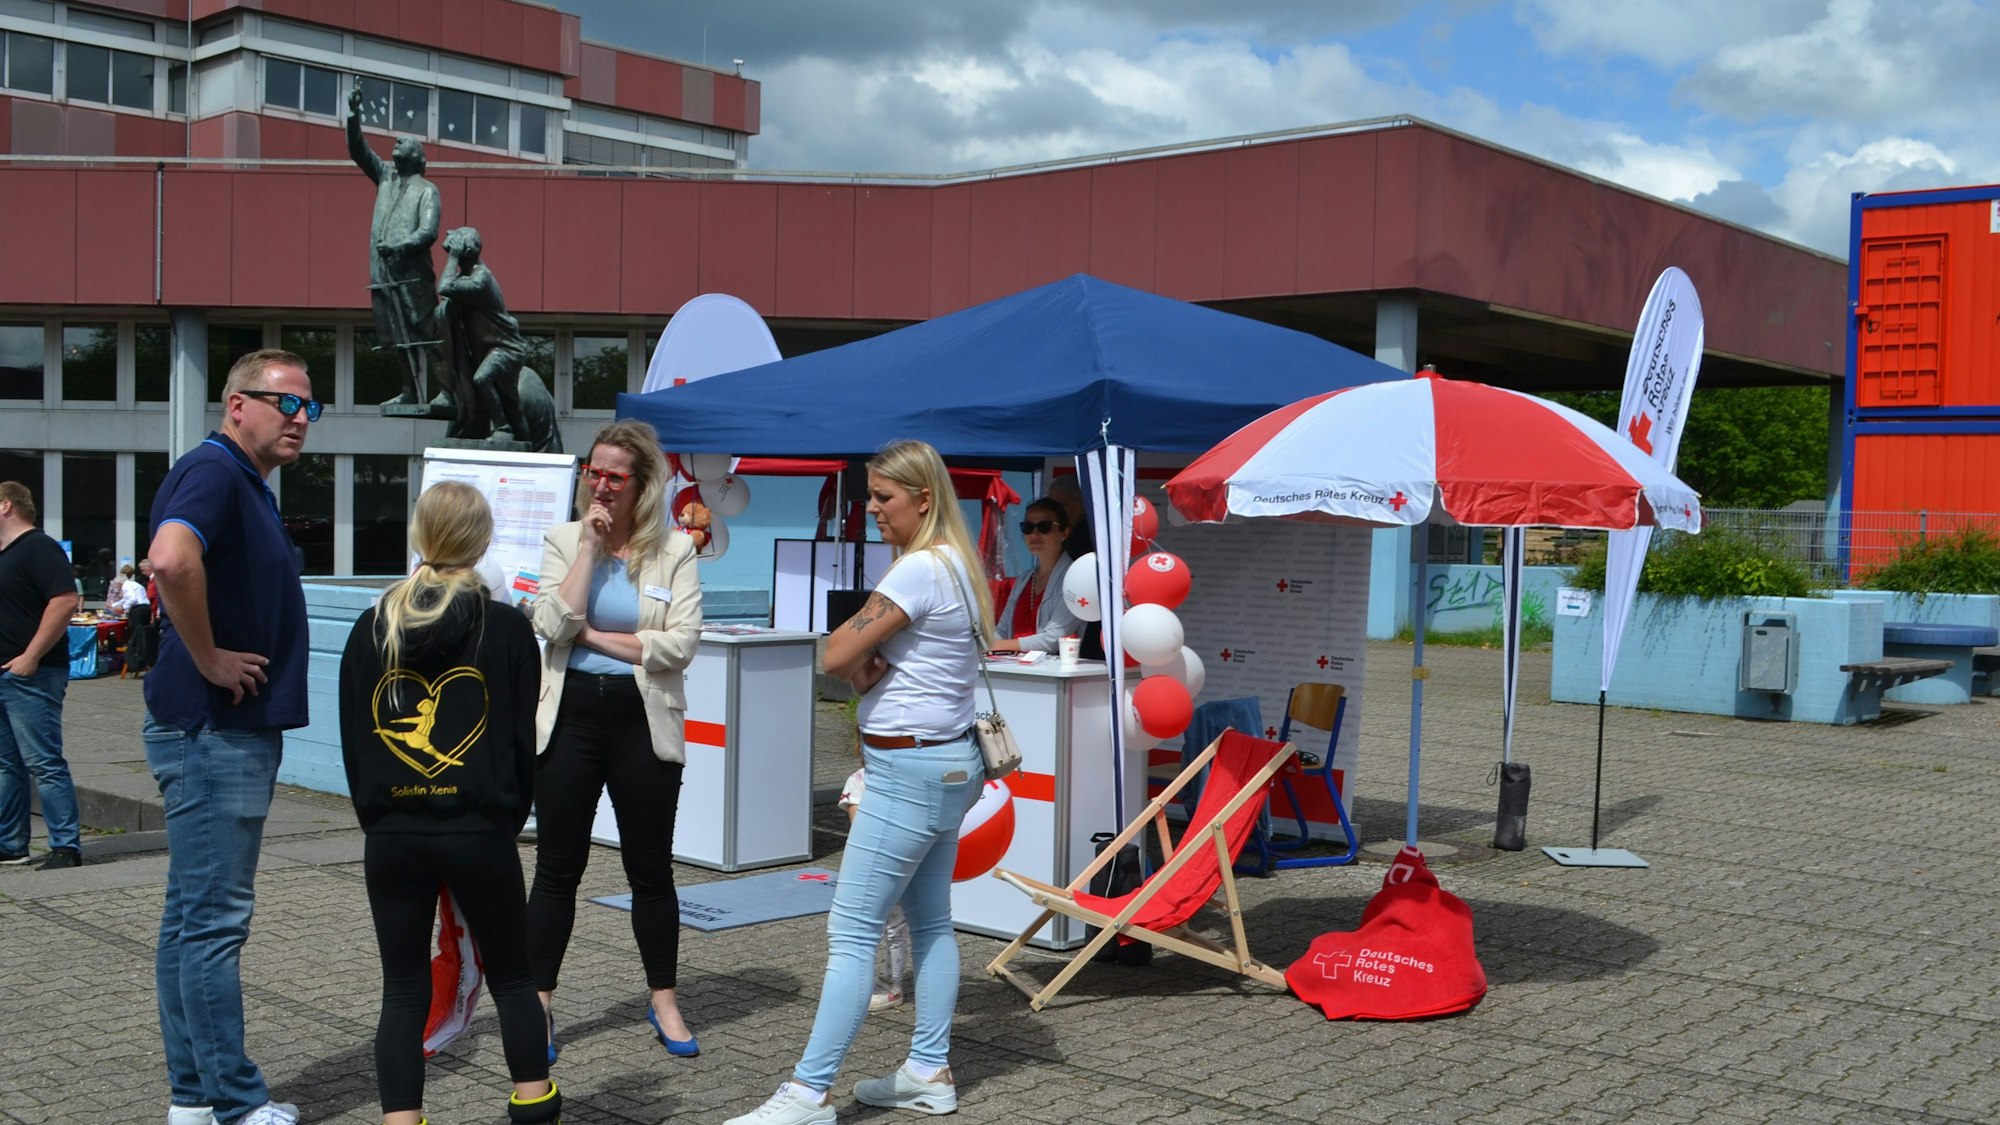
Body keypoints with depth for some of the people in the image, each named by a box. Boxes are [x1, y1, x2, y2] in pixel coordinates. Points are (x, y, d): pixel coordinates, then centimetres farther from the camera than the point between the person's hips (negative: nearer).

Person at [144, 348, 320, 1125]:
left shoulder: (247, 485, 17)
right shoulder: (212, 470, -14)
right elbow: (171, 559, -34)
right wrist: (208, 660, -23)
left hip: (233, 731, 10)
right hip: (213, 731, -10)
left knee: (194, 916, 13)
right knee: (213, 920, -4)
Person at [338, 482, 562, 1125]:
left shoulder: (372, 628, 3)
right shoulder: (506, 629, -6)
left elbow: (352, 740, 6)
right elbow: (523, 739, -2)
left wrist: (377, 817, 14)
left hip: (391, 836, 2)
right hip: (478, 832, -2)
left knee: (403, 992, 9)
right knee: (512, 979, 15)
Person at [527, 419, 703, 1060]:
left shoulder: (676, 550, 0)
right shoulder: (564, 540, 4)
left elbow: (681, 643, -11)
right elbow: (553, 624, -12)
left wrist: (594, 636, -9)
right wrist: (591, 545, -12)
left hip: (642, 720, -1)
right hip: (571, 714, 1)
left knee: (651, 868, 8)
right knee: (557, 868, 5)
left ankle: (664, 1002, 22)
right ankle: (539, 1003, 16)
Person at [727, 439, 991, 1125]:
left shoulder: (921, 569, -19)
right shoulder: (959, 566, 12)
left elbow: (837, 656, -20)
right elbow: (857, 657, 15)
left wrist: (857, 656, 1)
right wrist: (870, 668, -6)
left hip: (909, 771, -10)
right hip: (949, 763, 10)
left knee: (851, 933, -7)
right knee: (931, 922, 14)